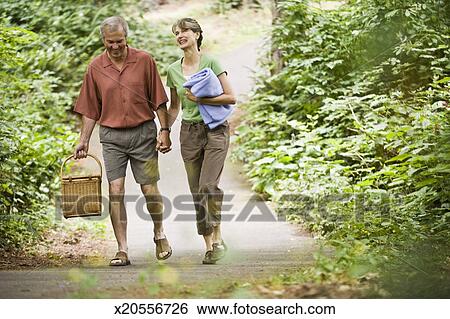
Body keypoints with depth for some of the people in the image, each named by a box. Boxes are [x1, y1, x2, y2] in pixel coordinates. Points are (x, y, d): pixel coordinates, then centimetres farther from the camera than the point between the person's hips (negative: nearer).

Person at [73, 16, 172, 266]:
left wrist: (164, 130, -2)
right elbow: (90, 109, 8)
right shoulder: (96, 68, 1)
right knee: (115, 191, -7)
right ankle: (122, 250, -4)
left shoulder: (144, 60, -2)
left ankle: (159, 234, 29)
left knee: (150, 189, 2)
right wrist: (84, 141, 5)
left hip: (143, 133, -1)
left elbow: (158, 100, 3)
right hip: (112, 137, 1)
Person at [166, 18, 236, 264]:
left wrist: (200, 99, -15)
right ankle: (209, 245, 8)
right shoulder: (173, 70, 9)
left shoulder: (211, 63, -5)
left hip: (215, 130, -4)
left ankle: (217, 237, -3)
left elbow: (231, 97, -8)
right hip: (189, 132, 5)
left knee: (209, 185, -19)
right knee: (197, 193, 2)